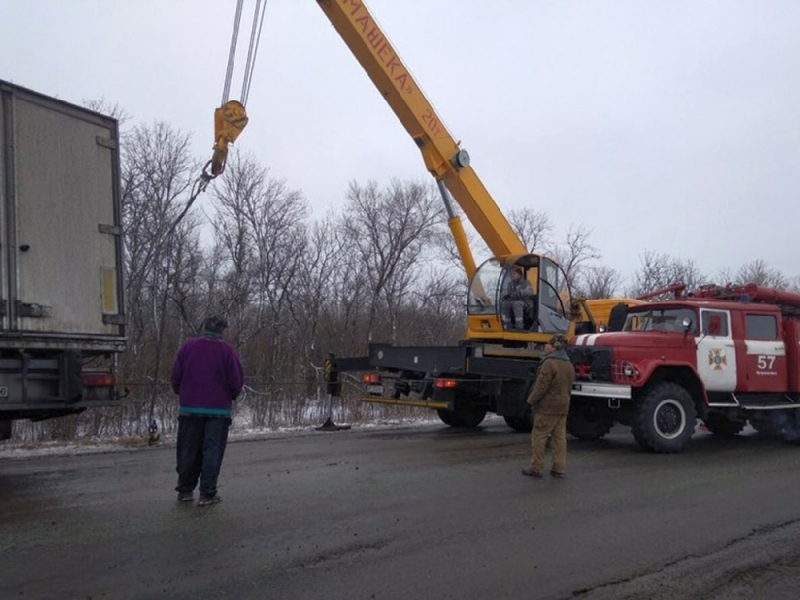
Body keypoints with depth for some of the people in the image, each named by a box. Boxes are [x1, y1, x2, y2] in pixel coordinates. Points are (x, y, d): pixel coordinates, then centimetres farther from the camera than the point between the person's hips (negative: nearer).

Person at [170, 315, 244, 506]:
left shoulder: (188, 346, 2)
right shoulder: (227, 350, -6)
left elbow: (175, 376, 2)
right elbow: (237, 381, -8)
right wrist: (231, 396, 12)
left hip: (189, 407, 3)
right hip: (218, 409, -3)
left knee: (189, 451, 13)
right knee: (212, 450, 2)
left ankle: (185, 490, 20)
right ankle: (207, 493, 1)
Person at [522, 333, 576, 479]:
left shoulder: (549, 363, -18)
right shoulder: (569, 365, 11)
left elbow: (541, 386, -19)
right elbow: (569, 387, 16)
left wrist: (531, 400, -7)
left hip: (547, 407, -8)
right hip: (563, 407, 8)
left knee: (538, 436, 1)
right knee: (560, 437, 10)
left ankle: (536, 468, 6)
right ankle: (559, 468, 11)